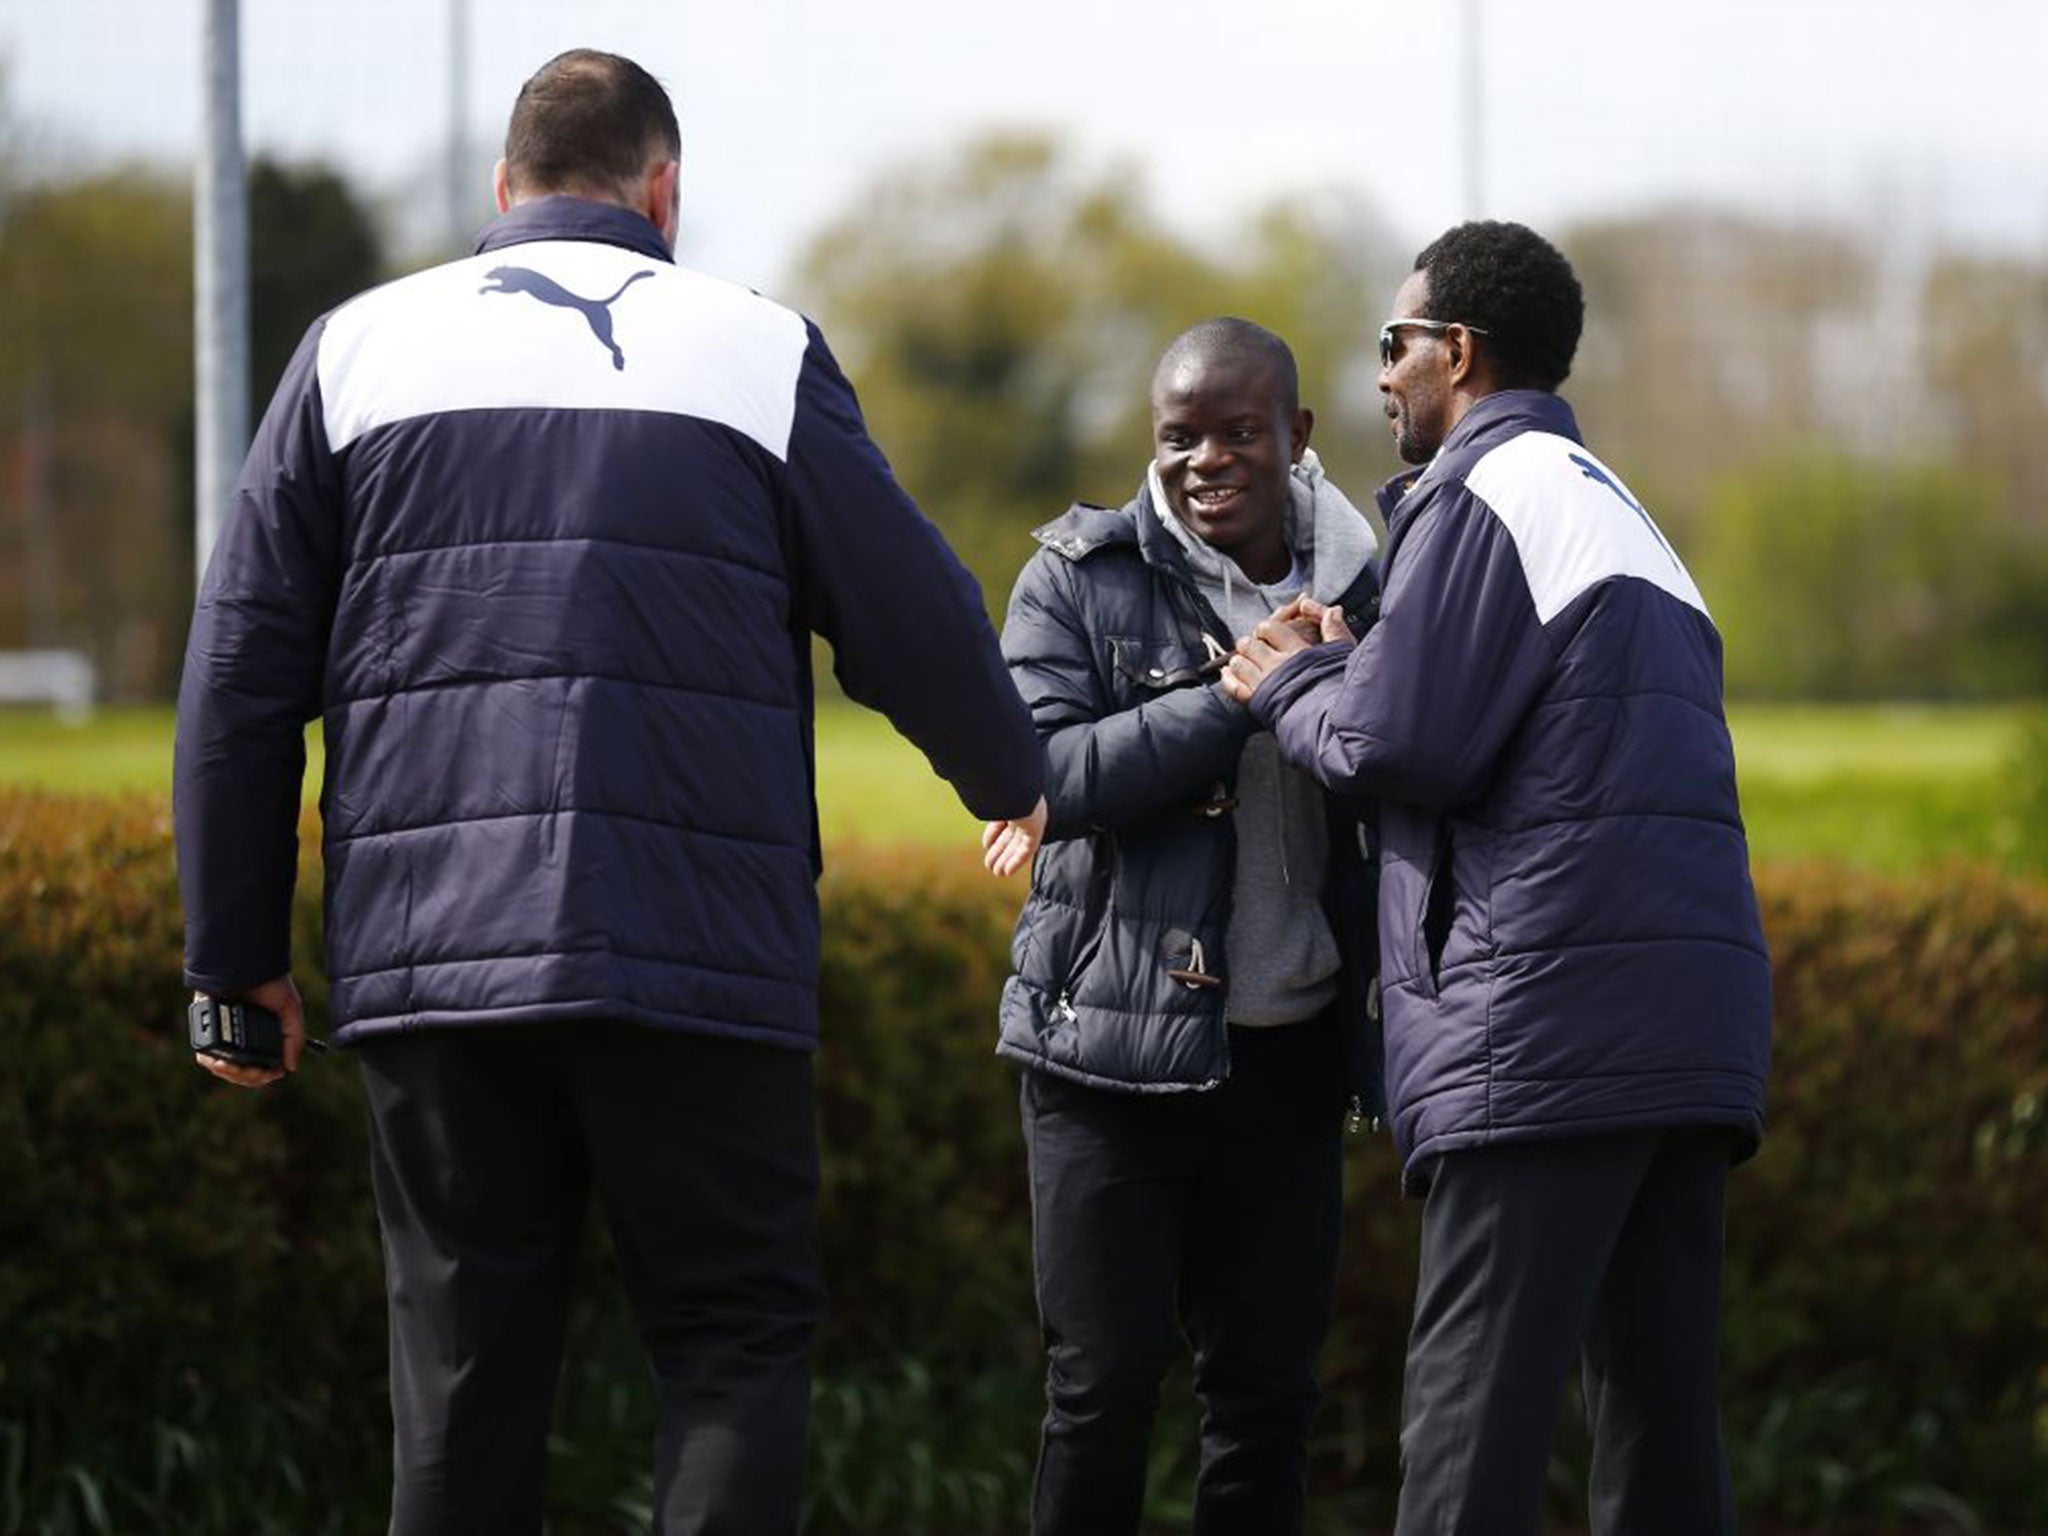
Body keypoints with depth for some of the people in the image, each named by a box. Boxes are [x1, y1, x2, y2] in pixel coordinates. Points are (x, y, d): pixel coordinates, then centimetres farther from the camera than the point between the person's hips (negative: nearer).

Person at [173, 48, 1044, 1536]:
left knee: (466, 1372, 7)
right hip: (697, 962, -2)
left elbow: (241, 674, 8)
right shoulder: (757, 353, 5)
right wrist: (1011, 782, 28)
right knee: (736, 1344, 4)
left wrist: (239, 954, 14)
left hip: (427, 959, 2)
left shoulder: (361, 349, 10)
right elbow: (922, 633, 7)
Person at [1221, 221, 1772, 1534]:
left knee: (1473, 1422, -11)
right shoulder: (1622, 513, 27)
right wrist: (1344, 674, 18)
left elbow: (1406, 747, -11)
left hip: (1548, 1026, -9)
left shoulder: (1482, 493, -3)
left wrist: (1293, 688, 8)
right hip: (1695, 1025, 9)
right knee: (1658, 1415, 7)